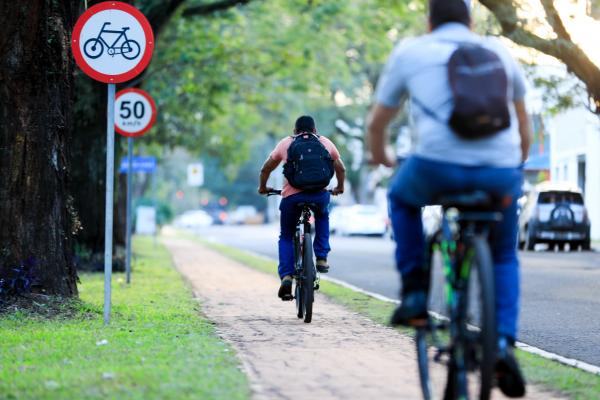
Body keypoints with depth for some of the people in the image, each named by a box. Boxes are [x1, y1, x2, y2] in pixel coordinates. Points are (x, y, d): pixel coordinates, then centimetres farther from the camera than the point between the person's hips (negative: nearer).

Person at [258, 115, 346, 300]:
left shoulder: (286, 143, 16)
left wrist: (263, 187, 36)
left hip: (292, 195, -1)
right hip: (320, 195, 1)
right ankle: (322, 258, 22)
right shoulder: (325, 143, 18)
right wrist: (339, 188, 42)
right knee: (322, 217, 35)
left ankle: (286, 276, 0)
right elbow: (341, 169, 24)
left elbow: (266, 169, 18)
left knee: (286, 237, 18)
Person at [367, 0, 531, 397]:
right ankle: (504, 344, 7)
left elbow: (377, 122, 26)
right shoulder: (498, 51, 22)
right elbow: (523, 123, 34)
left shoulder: (409, 52, 17)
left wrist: (381, 157, 47)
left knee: (402, 197, 33)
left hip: (437, 167, -2)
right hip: (500, 174, 2)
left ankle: (414, 294, 22)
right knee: (504, 258, 26)